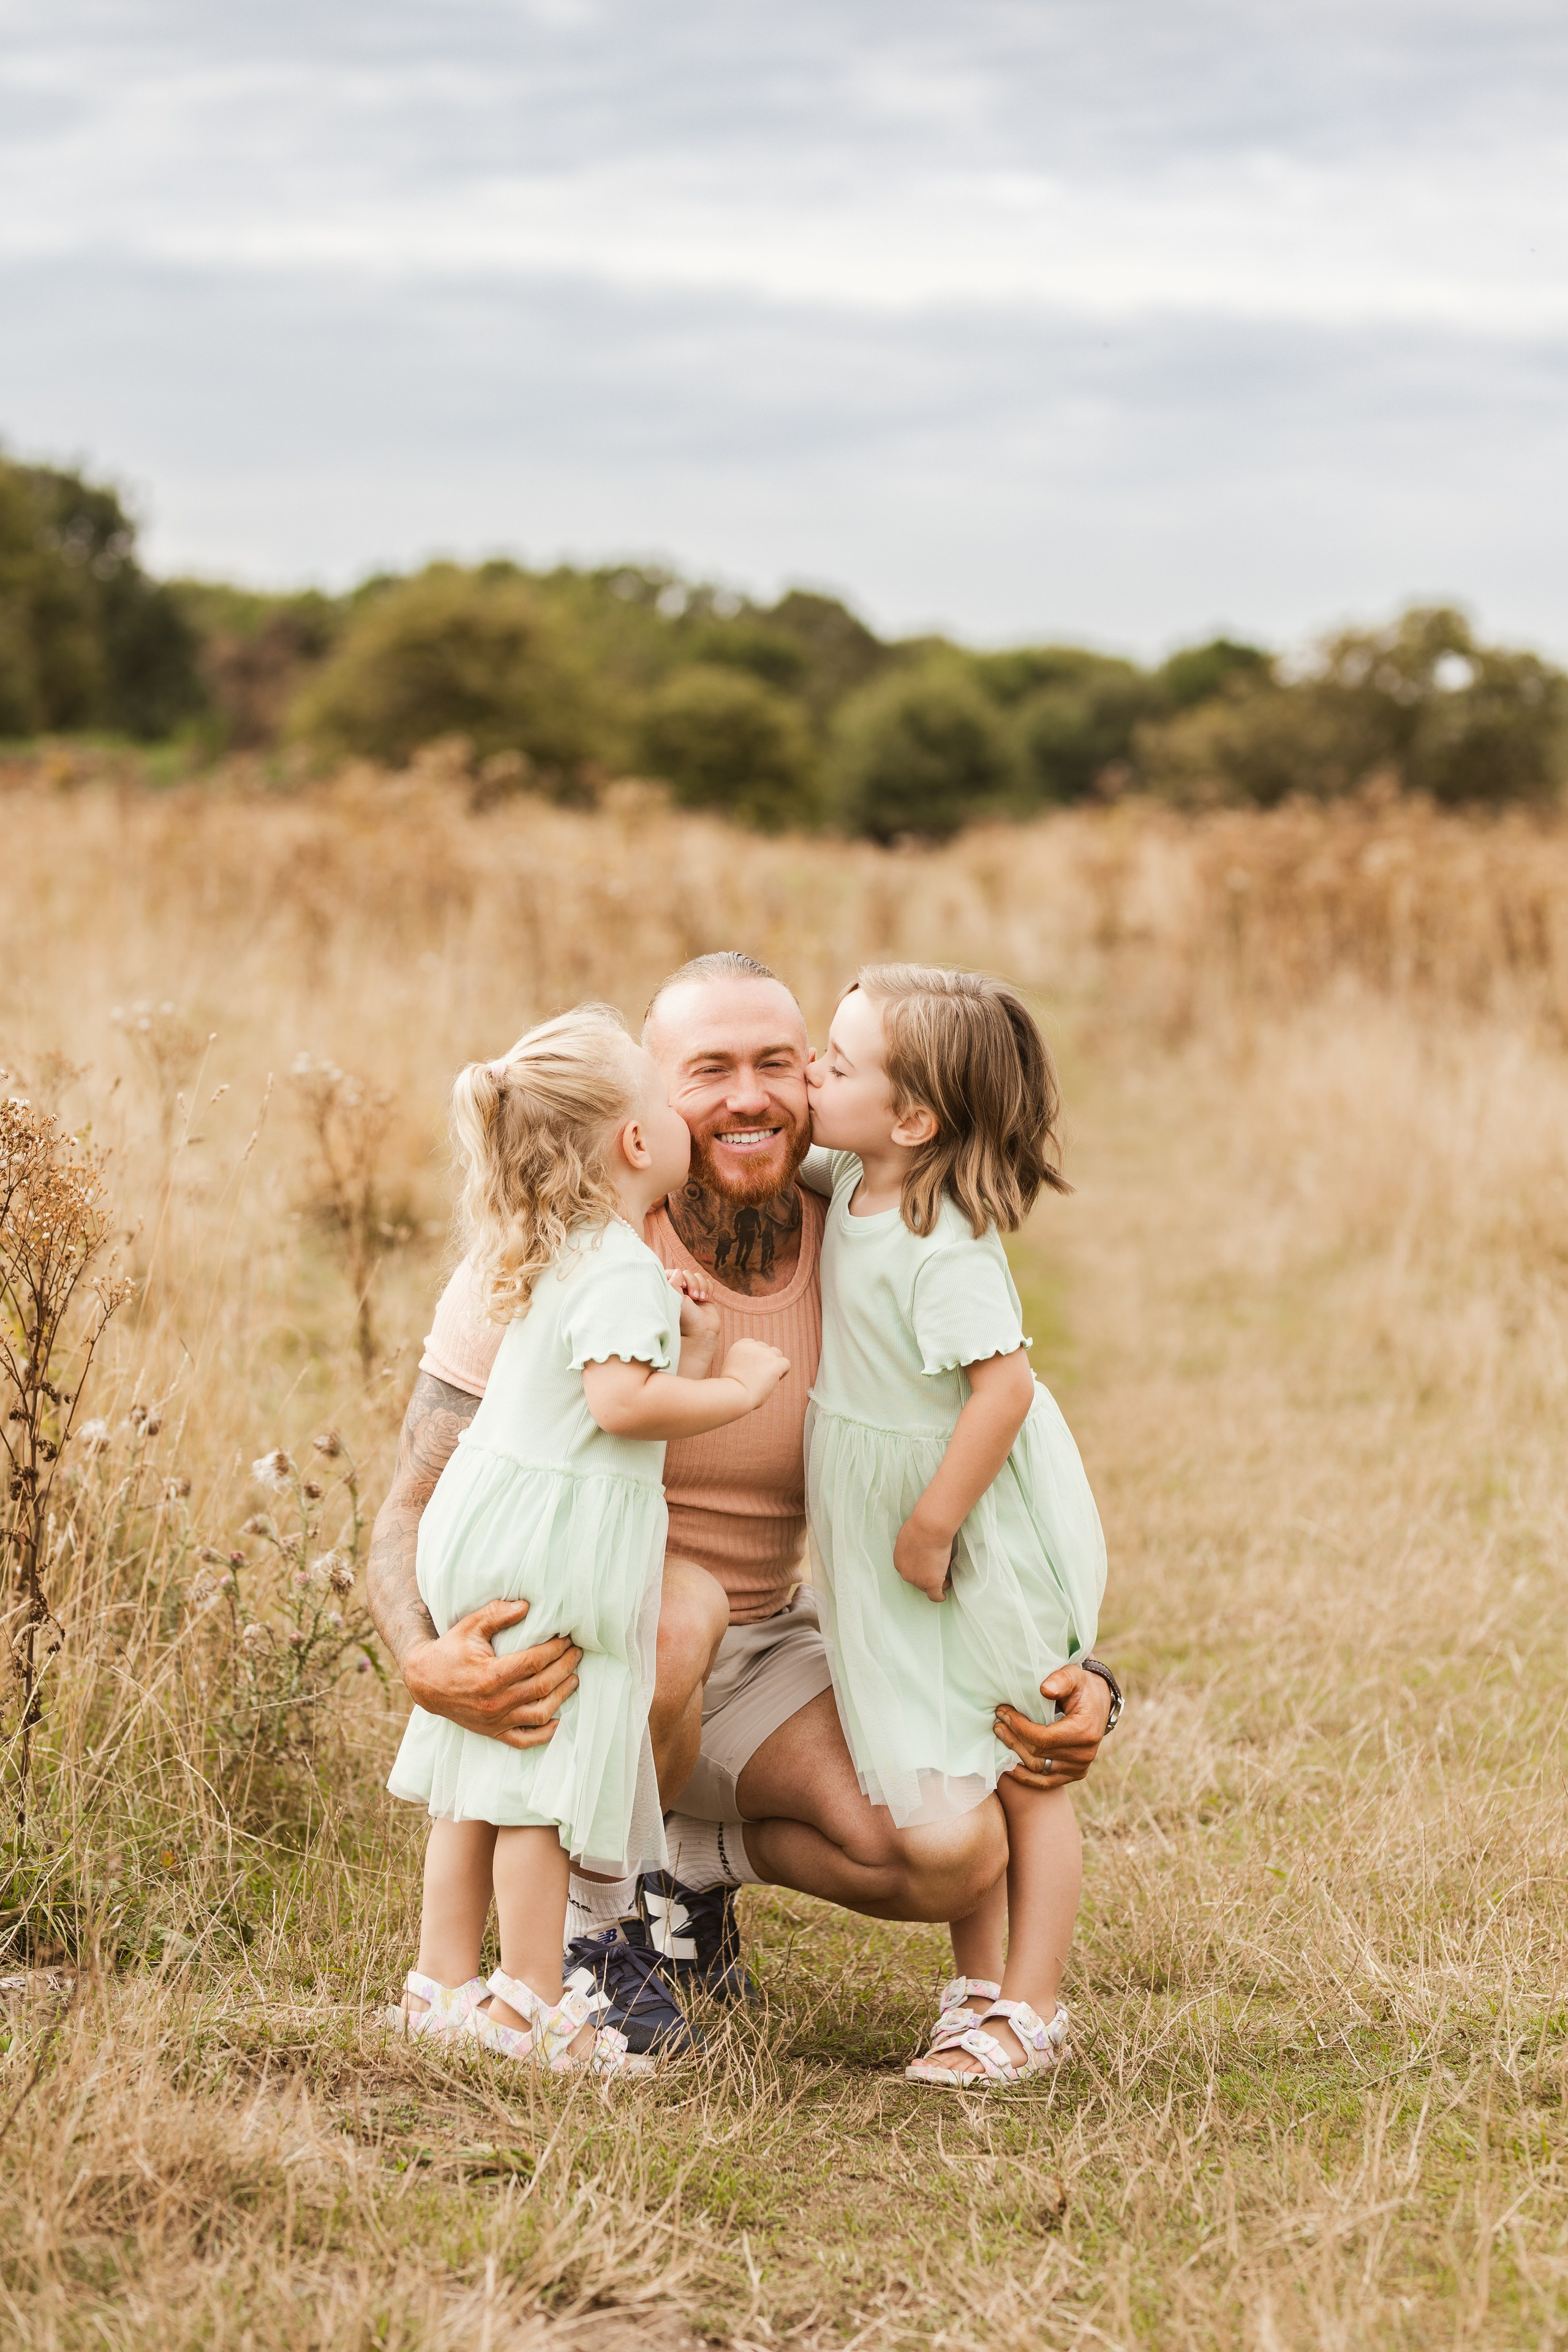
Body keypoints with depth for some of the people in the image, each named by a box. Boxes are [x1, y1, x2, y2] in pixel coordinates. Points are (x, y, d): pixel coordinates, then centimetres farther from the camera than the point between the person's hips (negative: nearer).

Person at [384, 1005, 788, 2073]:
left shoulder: (558, 1260, 16)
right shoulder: (623, 1270, -15)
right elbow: (621, 1402, -27)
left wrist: (693, 1352, 9)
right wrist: (737, 1388, -17)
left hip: (497, 1535, 10)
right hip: (560, 1546, -10)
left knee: (476, 1777, 13)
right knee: (544, 1773, -5)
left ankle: (444, 1984, 19)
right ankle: (531, 2006, -1)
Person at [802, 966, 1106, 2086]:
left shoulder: (944, 1247, -27)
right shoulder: (850, 1181, 0)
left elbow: (1004, 1386, -31)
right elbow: (791, 1162, 23)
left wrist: (930, 1528, -23)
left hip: (981, 1526, -9)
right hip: (887, 1516, 9)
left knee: (1021, 1773, 3)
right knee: (939, 1775, 15)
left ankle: (1031, 2010, 10)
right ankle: (978, 1987, 26)